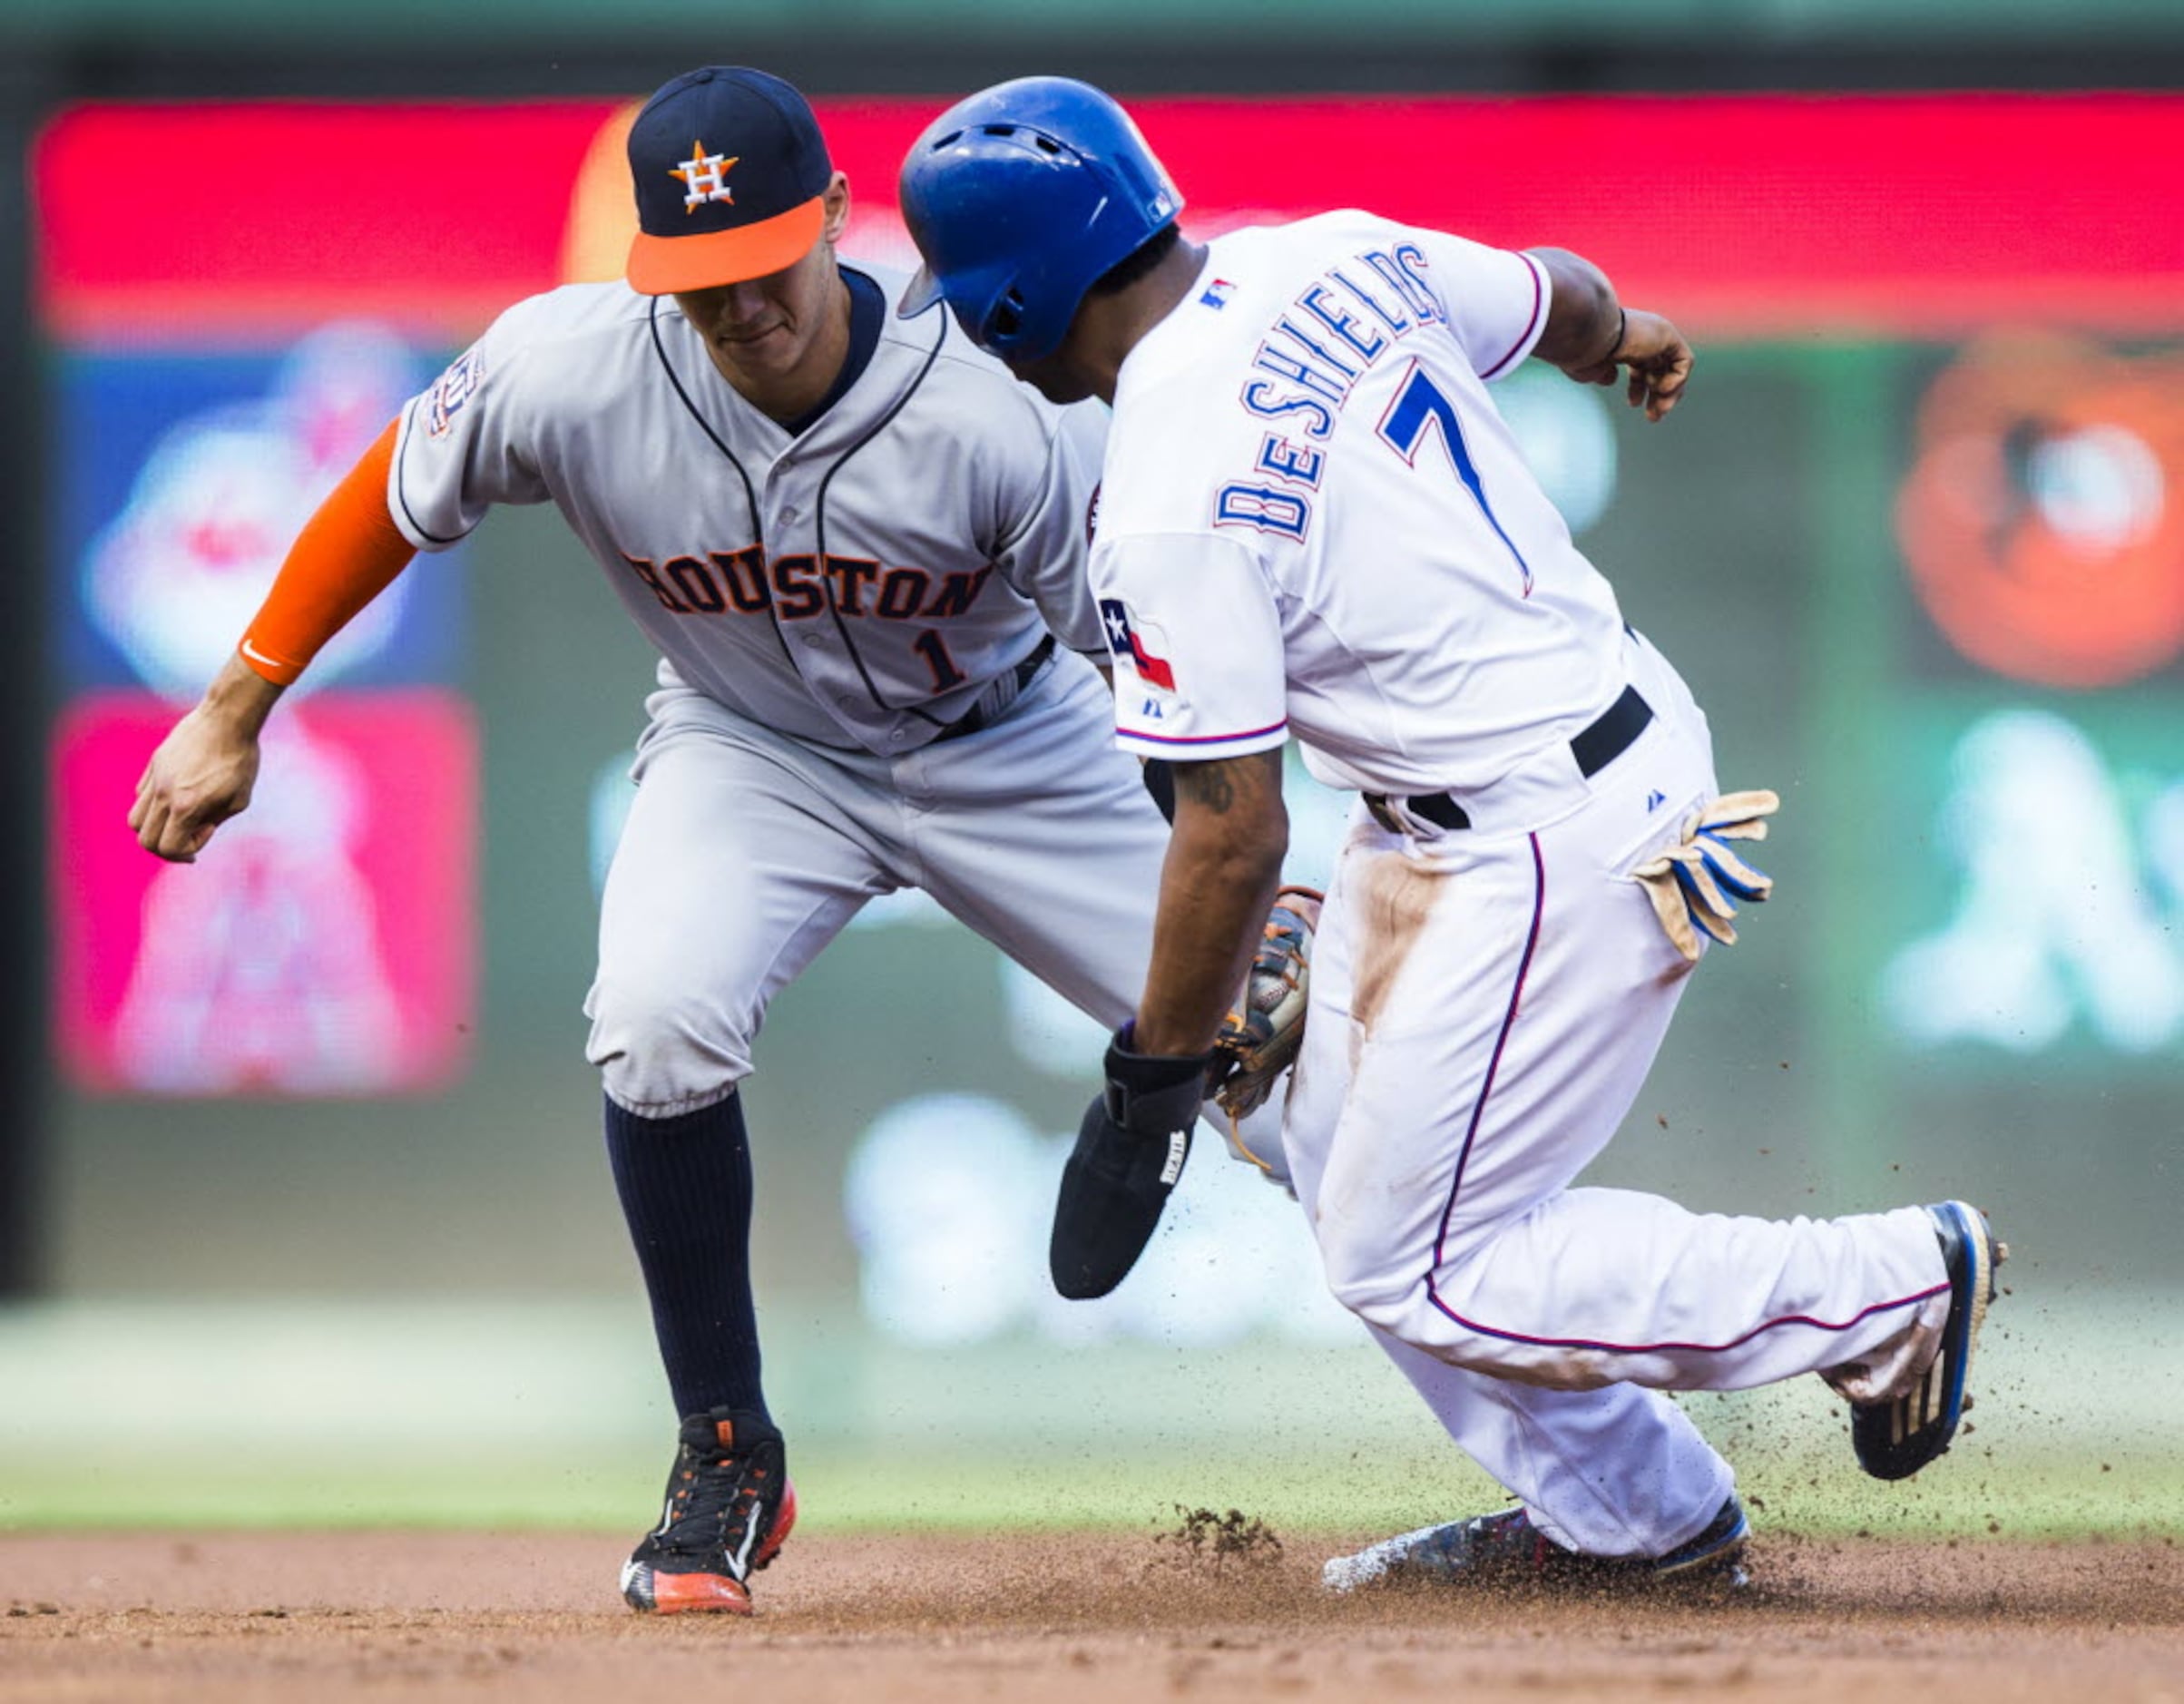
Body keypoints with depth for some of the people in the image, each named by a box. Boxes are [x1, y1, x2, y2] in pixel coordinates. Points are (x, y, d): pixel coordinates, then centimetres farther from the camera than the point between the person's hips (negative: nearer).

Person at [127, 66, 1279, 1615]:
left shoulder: (994, 413, -32)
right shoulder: (566, 372, -27)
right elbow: (393, 502, -8)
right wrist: (232, 718, -4)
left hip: (999, 736, -1)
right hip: (753, 749, 1)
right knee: (658, 1022, -27)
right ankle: (729, 1461, -8)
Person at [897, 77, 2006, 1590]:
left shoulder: (1171, 504, -24)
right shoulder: (1335, 259, 0)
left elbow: (1234, 836, -21)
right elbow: (1559, 300, 20)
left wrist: (1155, 1072, -7)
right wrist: (1625, 335, 45)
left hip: (1566, 849, -10)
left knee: (1408, 1270, -1)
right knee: (1349, 1161, 19)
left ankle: (1891, 1288, 6)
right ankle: (1632, 1518, 27)